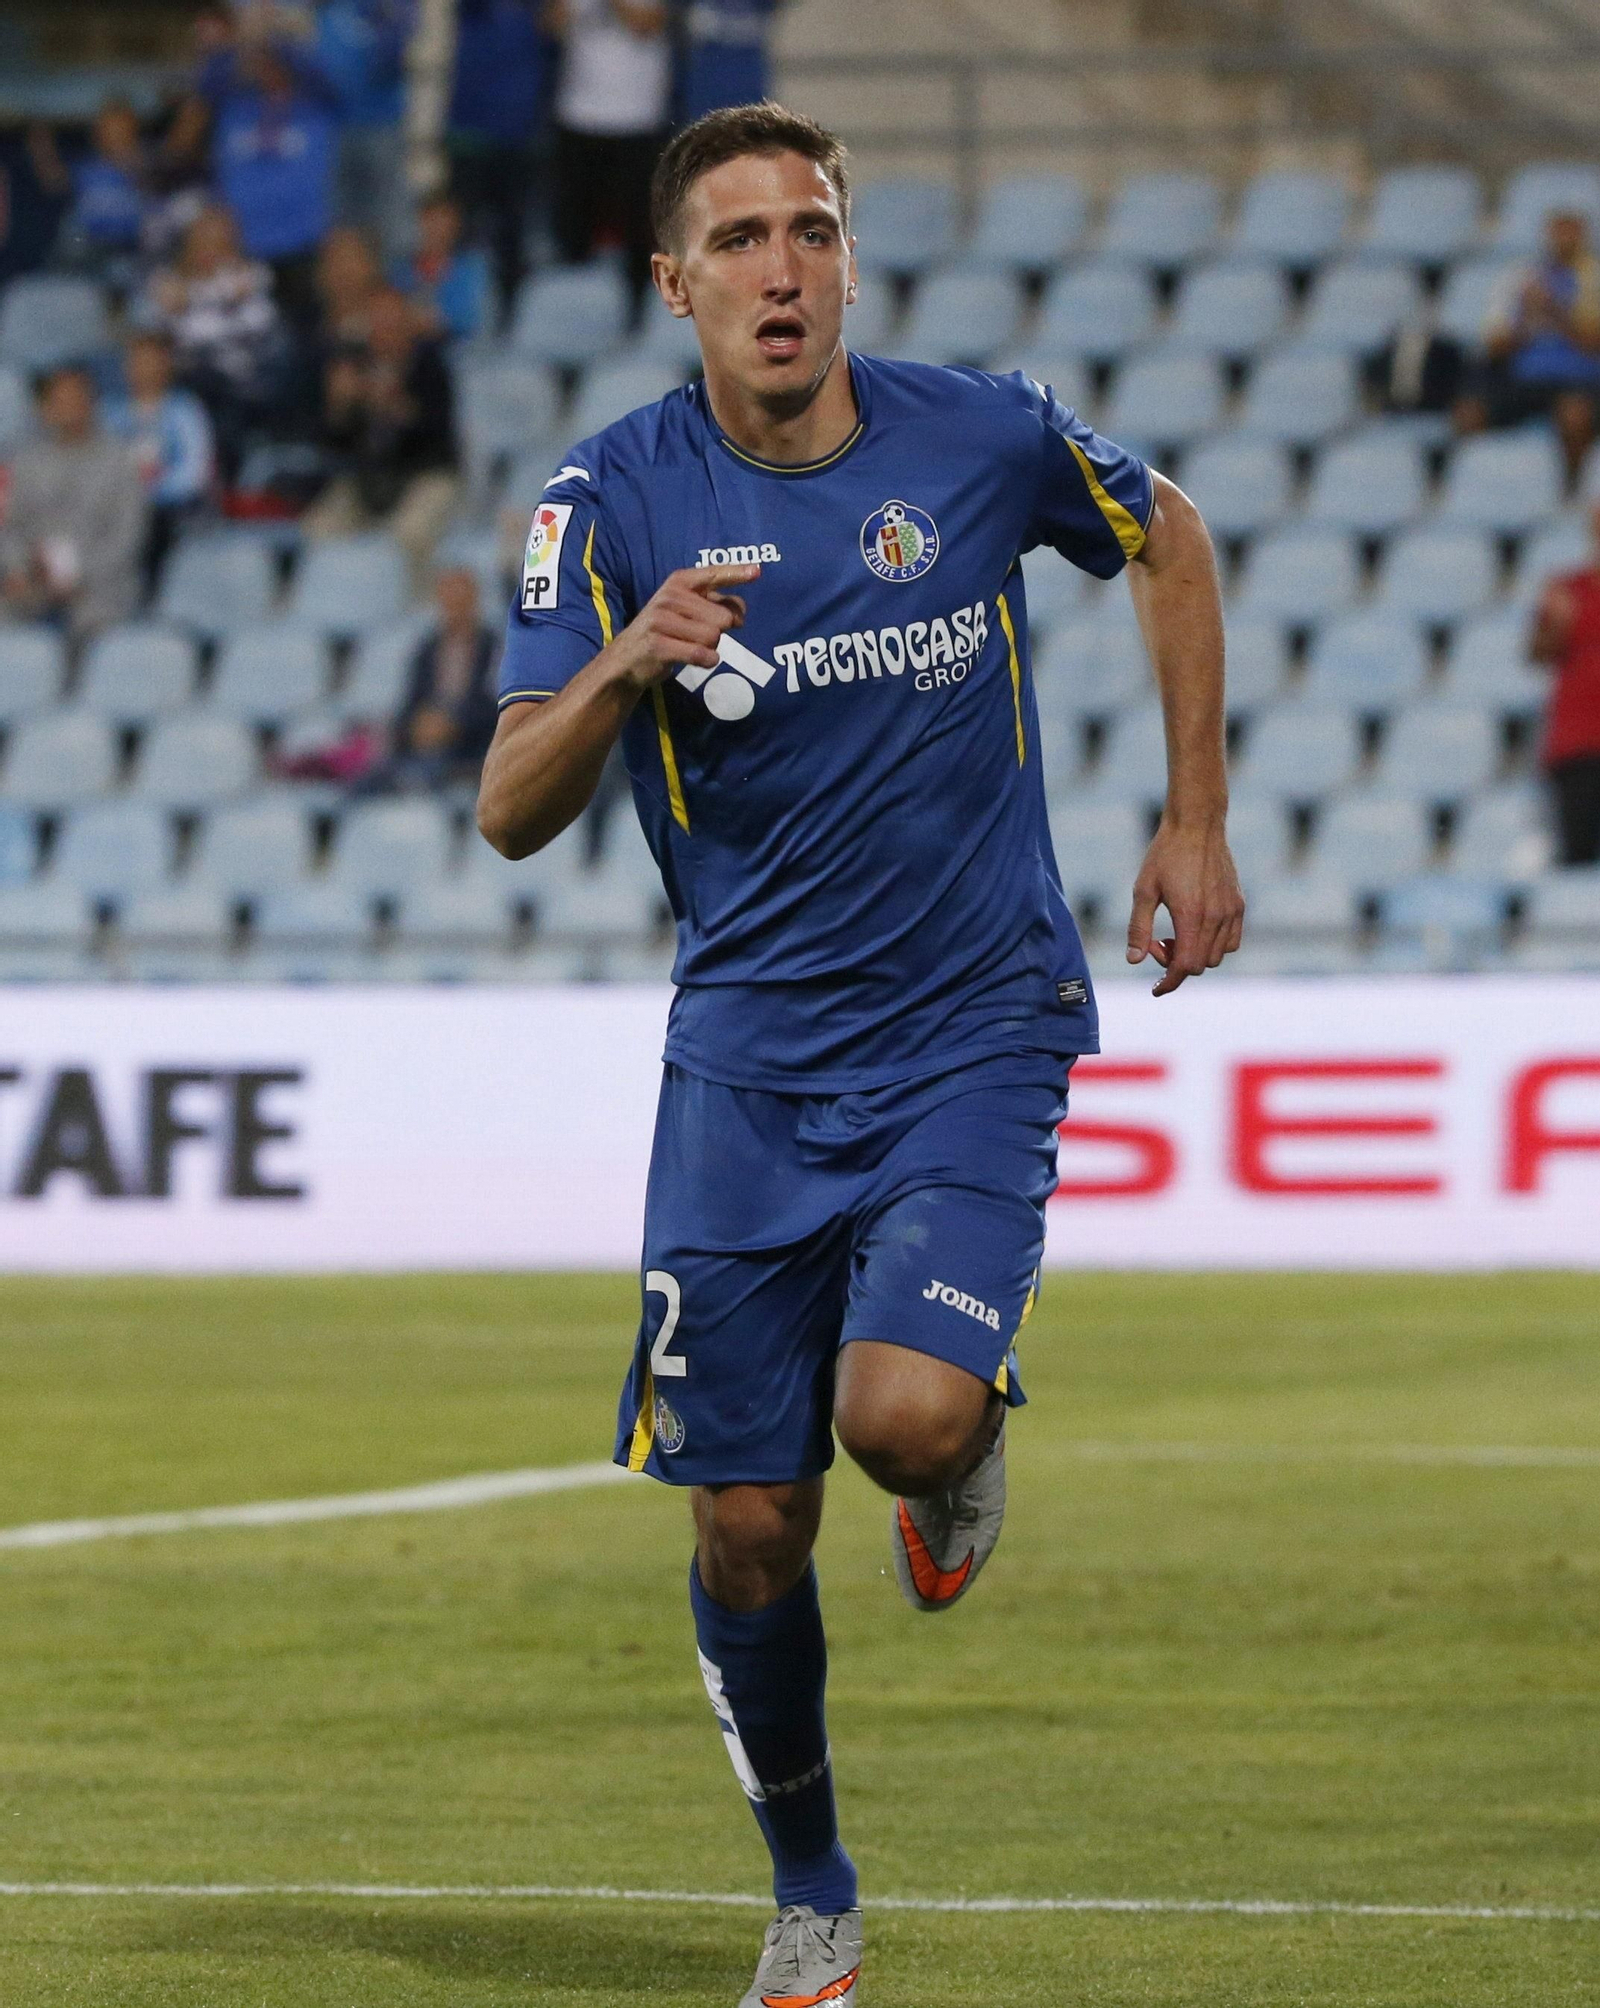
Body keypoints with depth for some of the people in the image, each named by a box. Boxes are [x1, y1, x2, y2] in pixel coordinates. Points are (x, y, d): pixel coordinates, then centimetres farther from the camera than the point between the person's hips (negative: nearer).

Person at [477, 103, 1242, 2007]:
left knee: (904, 1414, -24)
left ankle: (965, 1452, 14)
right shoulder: (614, 497, -7)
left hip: (976, 1029, -1)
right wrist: (623, 669, -30)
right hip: (747, 1051, 1)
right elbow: (510, 813, -11)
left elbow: (1169, 543, 14)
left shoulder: (982, 438, -7)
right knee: (747, 1524, 1)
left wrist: (1195, 821, 10)